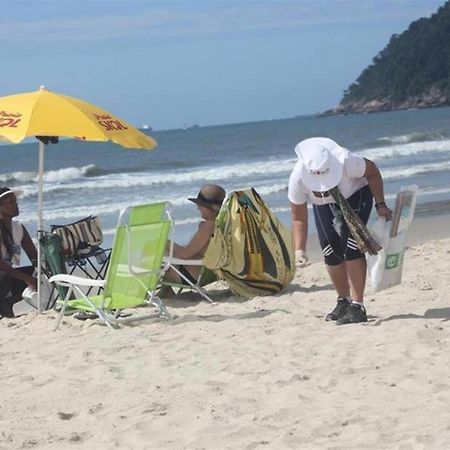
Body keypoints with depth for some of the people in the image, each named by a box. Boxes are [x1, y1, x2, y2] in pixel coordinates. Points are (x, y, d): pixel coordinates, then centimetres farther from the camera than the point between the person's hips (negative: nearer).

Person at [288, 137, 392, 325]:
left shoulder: (346, 161, -41)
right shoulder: (297, 179, -34)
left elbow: (372, 172, -18)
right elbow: (299, 219, -20)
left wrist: (380, 205, -18)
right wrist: (299, 250, -30)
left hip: (355, 195, -3)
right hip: (324, 205, 3)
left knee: (351, 247, -18)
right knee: (330, 252, -2)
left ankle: (357, 306, -17)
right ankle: (344, 301, 19)